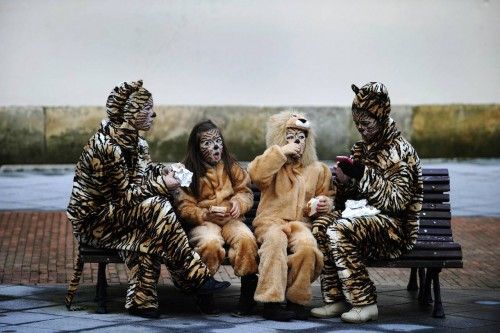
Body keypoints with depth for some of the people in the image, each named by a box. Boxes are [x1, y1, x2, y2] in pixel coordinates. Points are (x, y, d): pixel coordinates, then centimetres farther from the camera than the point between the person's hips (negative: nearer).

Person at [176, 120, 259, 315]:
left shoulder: (231, 167, 11)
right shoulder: (189, 172, 1)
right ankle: (204, 294, -19)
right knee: (210, 242, -38)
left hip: (231, 219, 3)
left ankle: (249, 292, -22)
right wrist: (206, 214, -20)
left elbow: (246, 191, 13)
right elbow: (185, 207, -2)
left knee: (246, 238, -33)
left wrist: (238, 202, -11)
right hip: (202, 222, -2)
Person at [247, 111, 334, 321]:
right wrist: (281, 152, -13)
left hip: (301, 222, 2)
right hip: (271, 221, -2)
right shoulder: (274, 165, 11)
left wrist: (324, 203, 4)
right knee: (275, 239, -40)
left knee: (307, 245, -36)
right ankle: (271, 302, -39)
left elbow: (327, 196, 29)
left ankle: (296, 300, -21)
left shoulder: (317, 170, 20)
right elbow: (255, 173, -12)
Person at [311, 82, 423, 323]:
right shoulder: (361, 149, 15)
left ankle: (365, 304, -25)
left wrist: (363, 174, -21)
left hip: (395, 225, -7)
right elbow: (348, 197, 20)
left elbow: (397, 201, -16)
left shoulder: (400, 151, -7)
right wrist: (343, 182, -4)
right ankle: (335, 300, -19)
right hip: (362, 214, 7)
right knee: (320, 225, -21)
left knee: (339, 231, -31)